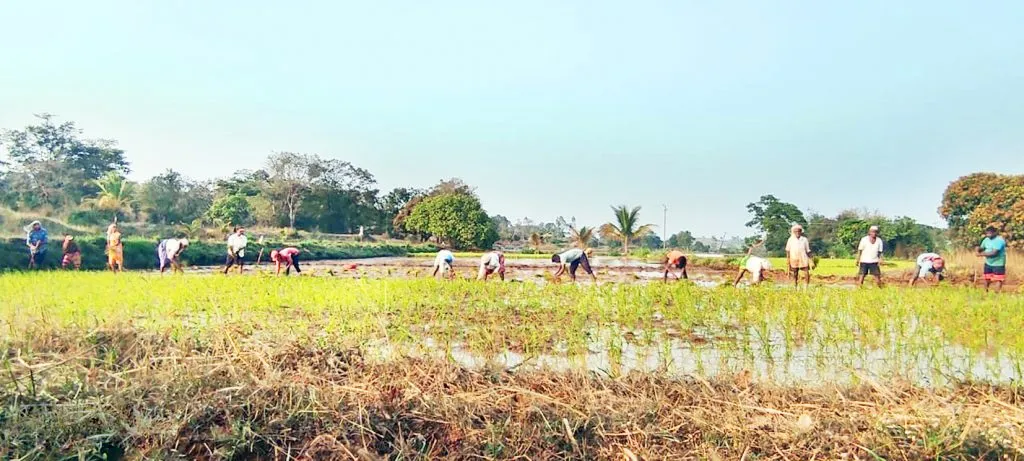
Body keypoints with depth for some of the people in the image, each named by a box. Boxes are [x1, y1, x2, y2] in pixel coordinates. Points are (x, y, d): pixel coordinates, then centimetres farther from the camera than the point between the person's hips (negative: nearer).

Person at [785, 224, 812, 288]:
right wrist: (788, 260, 0)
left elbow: (808, 251, 9)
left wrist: (810, 260, 6)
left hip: (803, 260, 0)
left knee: (807, 274, -9)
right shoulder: (791, 240, 3)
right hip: (794, 260, 0)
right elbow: (788, 251, 5)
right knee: (795, 275, 5)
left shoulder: (804, 239, 5)